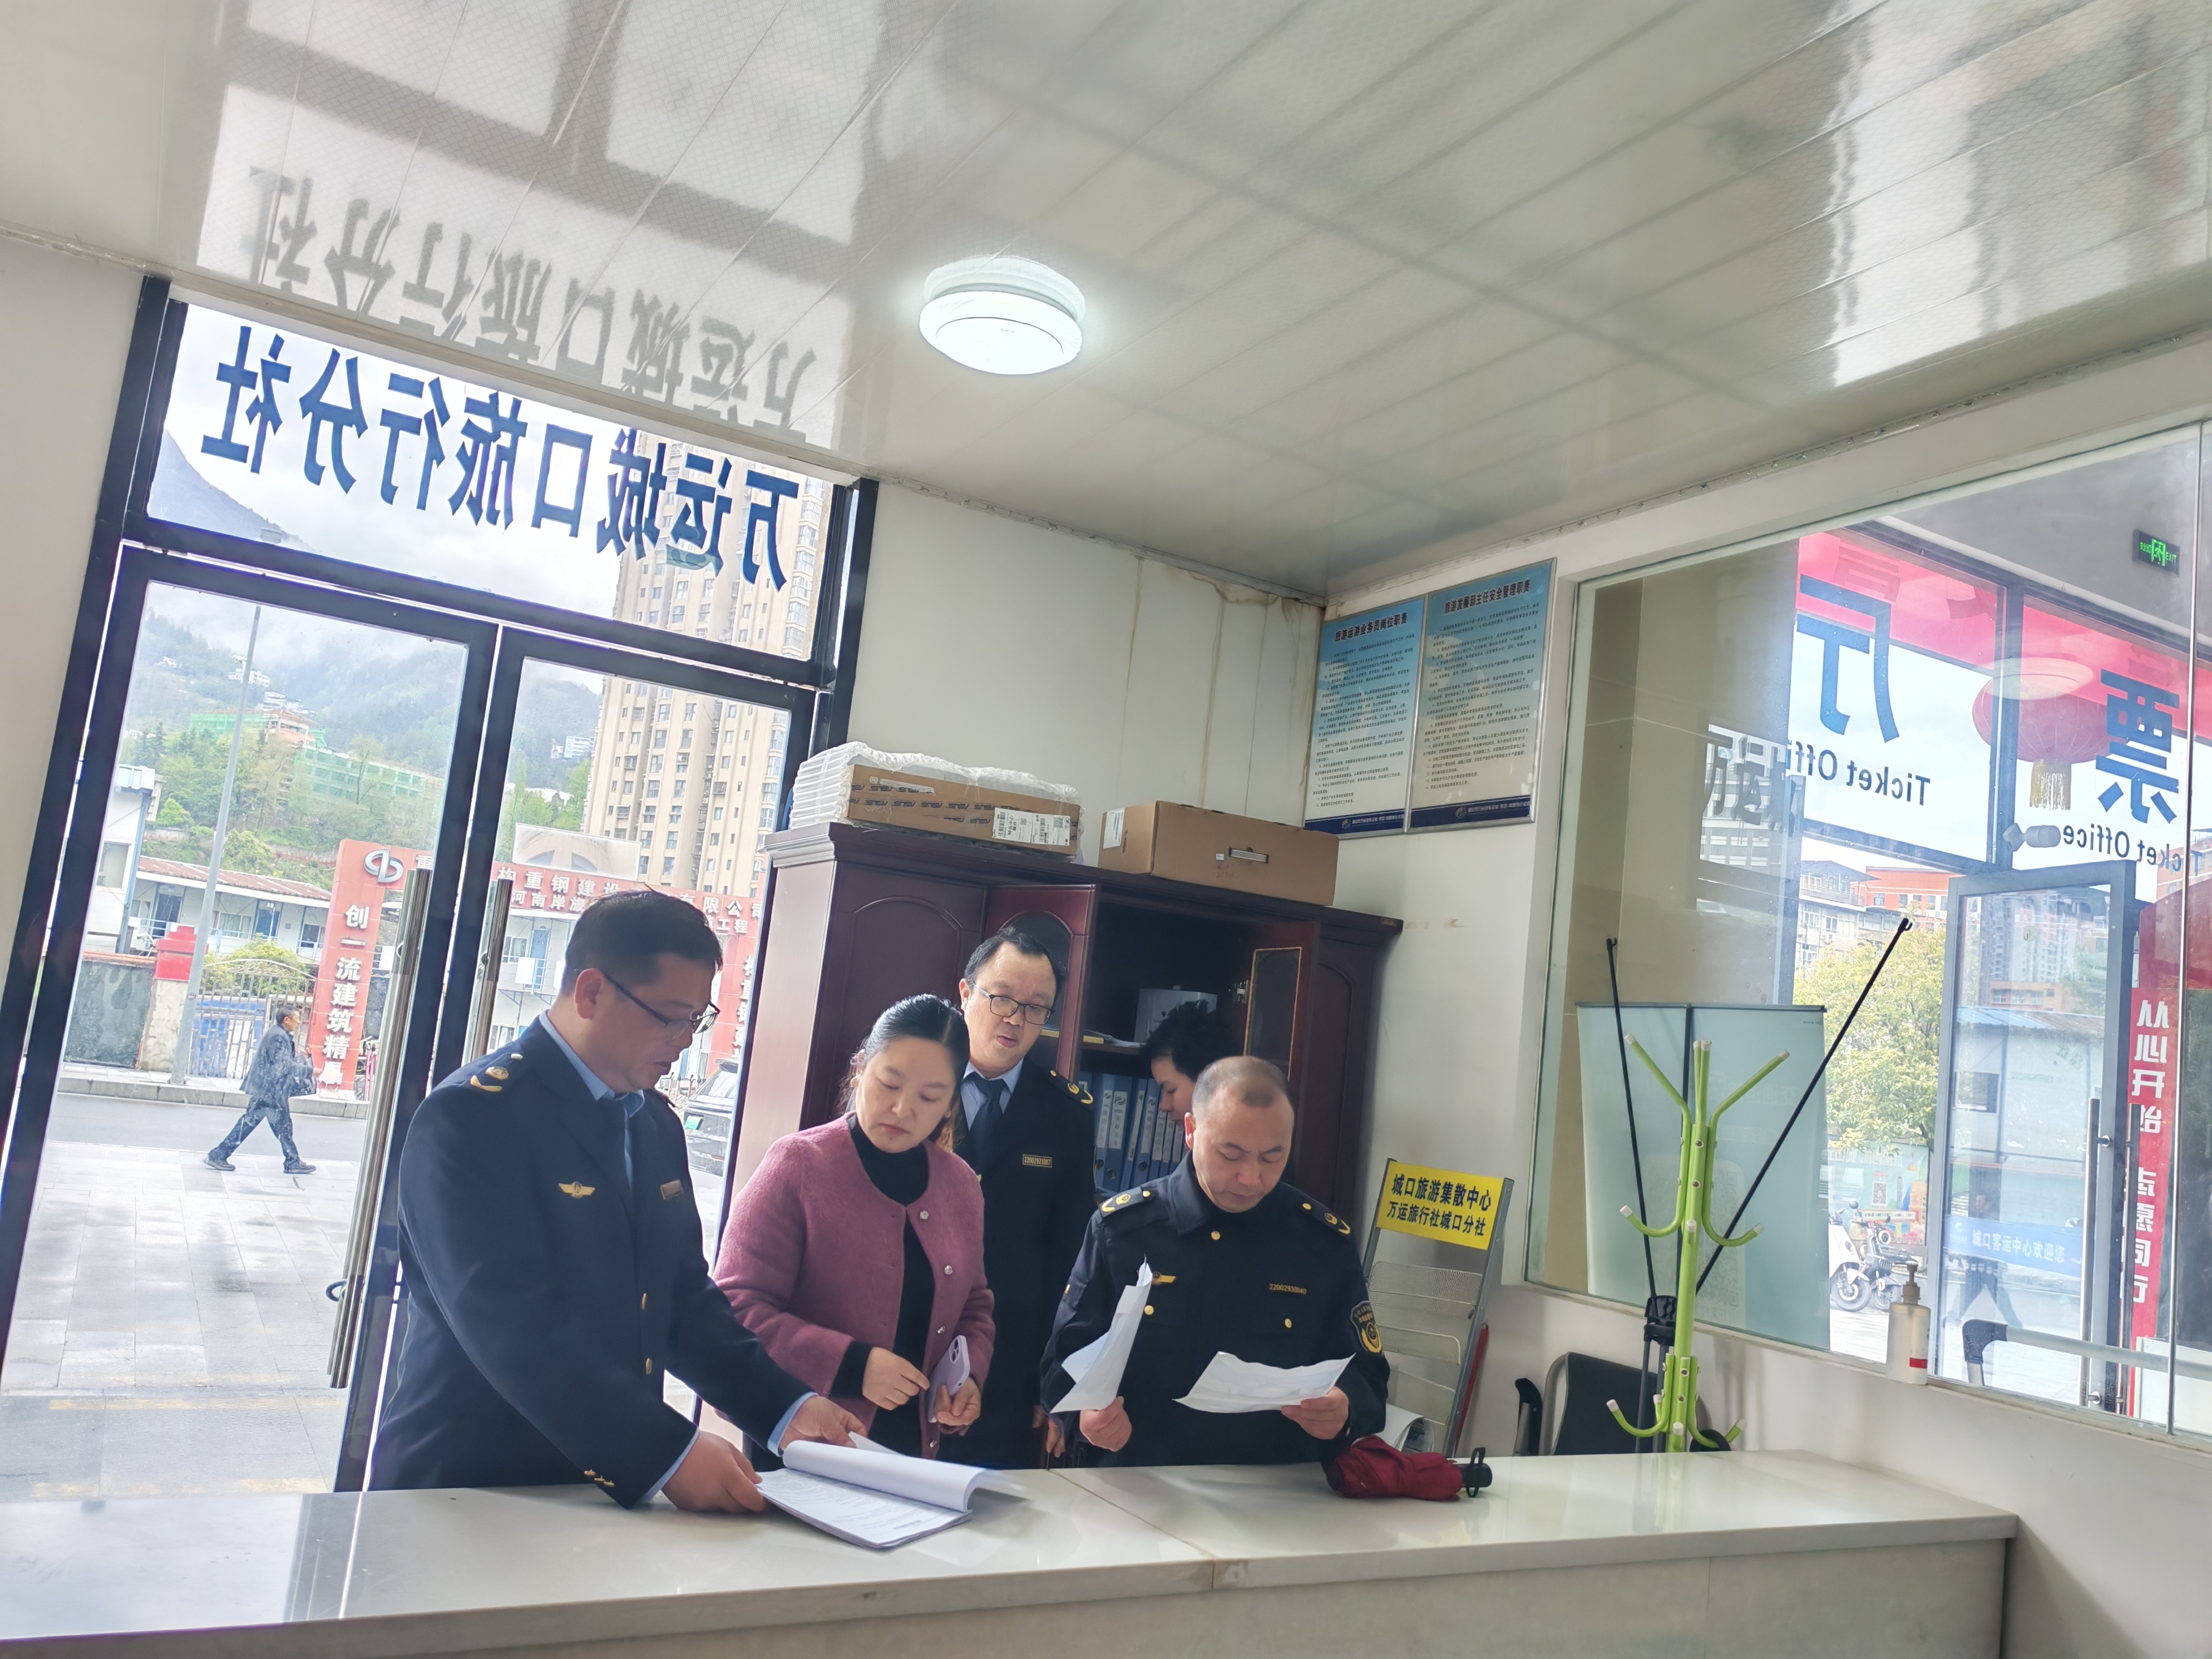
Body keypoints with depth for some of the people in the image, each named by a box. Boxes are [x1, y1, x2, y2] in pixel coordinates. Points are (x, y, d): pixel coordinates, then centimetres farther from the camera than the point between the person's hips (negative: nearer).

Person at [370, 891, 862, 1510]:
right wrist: (667, 1453, -26)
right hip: (468, 1488, -6)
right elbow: (512, 1326, -22)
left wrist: (786, 1406, 0)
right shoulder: (471, 1117, -13)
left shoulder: (658, 1126, 11)